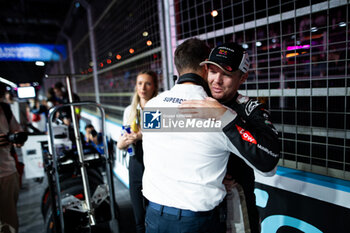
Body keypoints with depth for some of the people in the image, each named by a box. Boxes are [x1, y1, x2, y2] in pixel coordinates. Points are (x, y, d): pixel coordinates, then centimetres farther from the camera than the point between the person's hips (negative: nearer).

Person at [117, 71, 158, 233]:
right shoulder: (129, 110, 9)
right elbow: (121, 143, 13)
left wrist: (145, 135, -20)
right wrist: (123, 142, -9)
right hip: (136, 164, 4)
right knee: (139, 218, 13)